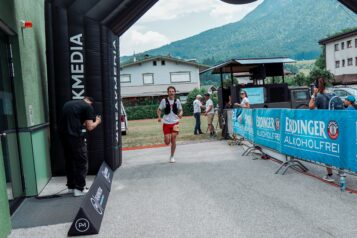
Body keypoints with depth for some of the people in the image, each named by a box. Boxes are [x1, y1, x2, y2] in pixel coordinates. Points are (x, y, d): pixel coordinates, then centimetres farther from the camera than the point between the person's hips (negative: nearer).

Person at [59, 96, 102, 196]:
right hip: (75, 136, -7)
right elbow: (90, 127, -5)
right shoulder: (88, 107, 0)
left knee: (69, 161, 19)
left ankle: (71, 186, 29)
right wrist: (97, 121, 13)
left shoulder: (68, 104, 20)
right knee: (82, 162, 6)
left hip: (63, 134, 7)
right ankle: (80, 188, 9)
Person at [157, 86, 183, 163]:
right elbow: (159, 110, 4)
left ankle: (172, 156, 15)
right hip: (166, 123, -1)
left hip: (175, 123, 1)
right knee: (167, 142, -2)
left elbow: (181, 110, 11)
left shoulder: (177, 101, 2)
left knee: (173, 141, -2)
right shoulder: (164, 100, -2)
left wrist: (180, 114, -12)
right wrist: (159, 116, -15)